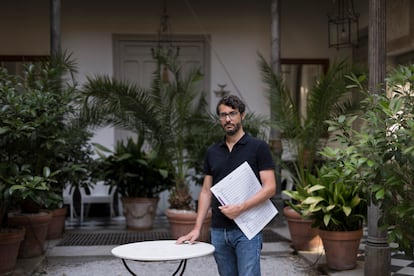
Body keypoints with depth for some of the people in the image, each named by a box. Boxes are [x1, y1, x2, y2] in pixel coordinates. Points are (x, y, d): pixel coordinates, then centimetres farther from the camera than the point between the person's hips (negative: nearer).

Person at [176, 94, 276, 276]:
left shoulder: (258, 147, -5)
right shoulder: (212, 152, 11)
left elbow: (270, 188, -11)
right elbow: (206, 191, 12)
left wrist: (241, 208, -22)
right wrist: (197, 228, 5)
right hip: (219, 231, 5)